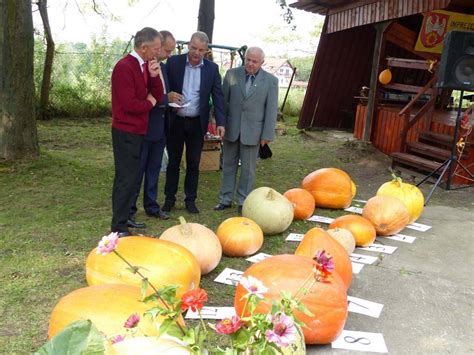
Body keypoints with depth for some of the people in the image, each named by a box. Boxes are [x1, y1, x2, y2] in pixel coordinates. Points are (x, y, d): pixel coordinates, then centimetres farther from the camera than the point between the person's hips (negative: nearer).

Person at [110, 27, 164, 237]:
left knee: (131, 177, 16)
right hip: (126, 132, -9)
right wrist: (149, 103, -6)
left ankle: (125, 218, 28)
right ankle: (119, 228, 2)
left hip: (138, 130, 9)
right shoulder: (124, 67, -18)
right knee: (126, 178, -6)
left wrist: (154, 76, -9)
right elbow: (130, 104, -24)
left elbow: (158, 97, 7)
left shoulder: (146, 66, 10)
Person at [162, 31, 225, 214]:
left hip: (197, 123, 1)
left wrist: (220, 122, -10)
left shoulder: (212, 68, -1)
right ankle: (169, 198, 22)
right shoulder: (173, 62, -4)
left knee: (193, 163, 9)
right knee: (173, 162, 10)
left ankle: (190, 199, 21)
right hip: (175, 121, 0)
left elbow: (217, 96, -2)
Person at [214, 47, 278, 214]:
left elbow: (271, 109, -3)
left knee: (248, 168, 7)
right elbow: (223, 100, 5)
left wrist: (267, 134, -6)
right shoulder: (232, 74, 0)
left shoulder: (271, 80, -3)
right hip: (231, 129, 2)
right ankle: (225, 199, 22)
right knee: (228, 165, 11)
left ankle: (243, 201, 19)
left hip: (252, 131, -1)